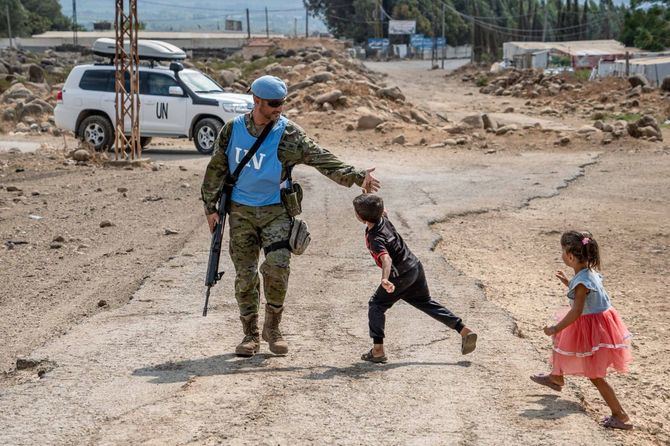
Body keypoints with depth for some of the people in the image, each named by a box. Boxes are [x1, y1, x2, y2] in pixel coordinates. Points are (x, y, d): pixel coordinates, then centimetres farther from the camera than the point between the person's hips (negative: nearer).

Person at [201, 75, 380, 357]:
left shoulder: (288, 134, -7)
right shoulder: (233, 129, -1)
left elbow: (321, 159, -13)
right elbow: (217, 168, 8)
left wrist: (355, 177, -24)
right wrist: (211, 207, 7)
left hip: (275, 210, -1)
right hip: (241, 211, 2)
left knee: (277, 266, -17)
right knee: (245, 274, 2)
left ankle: (272, 327, 3)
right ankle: (251, 335, 15)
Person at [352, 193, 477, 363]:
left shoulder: (375, 238, -27)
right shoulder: (383, 219, -4)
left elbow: (386, 259, -45)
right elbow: (383, 211, 23)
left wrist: (385, 279, -60)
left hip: (402, 275, -9)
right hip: (415, 266, 9)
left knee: (376, 304, 3)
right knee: (426, 303, 21)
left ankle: (378, 350, -3)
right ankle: (464, 331, 17)